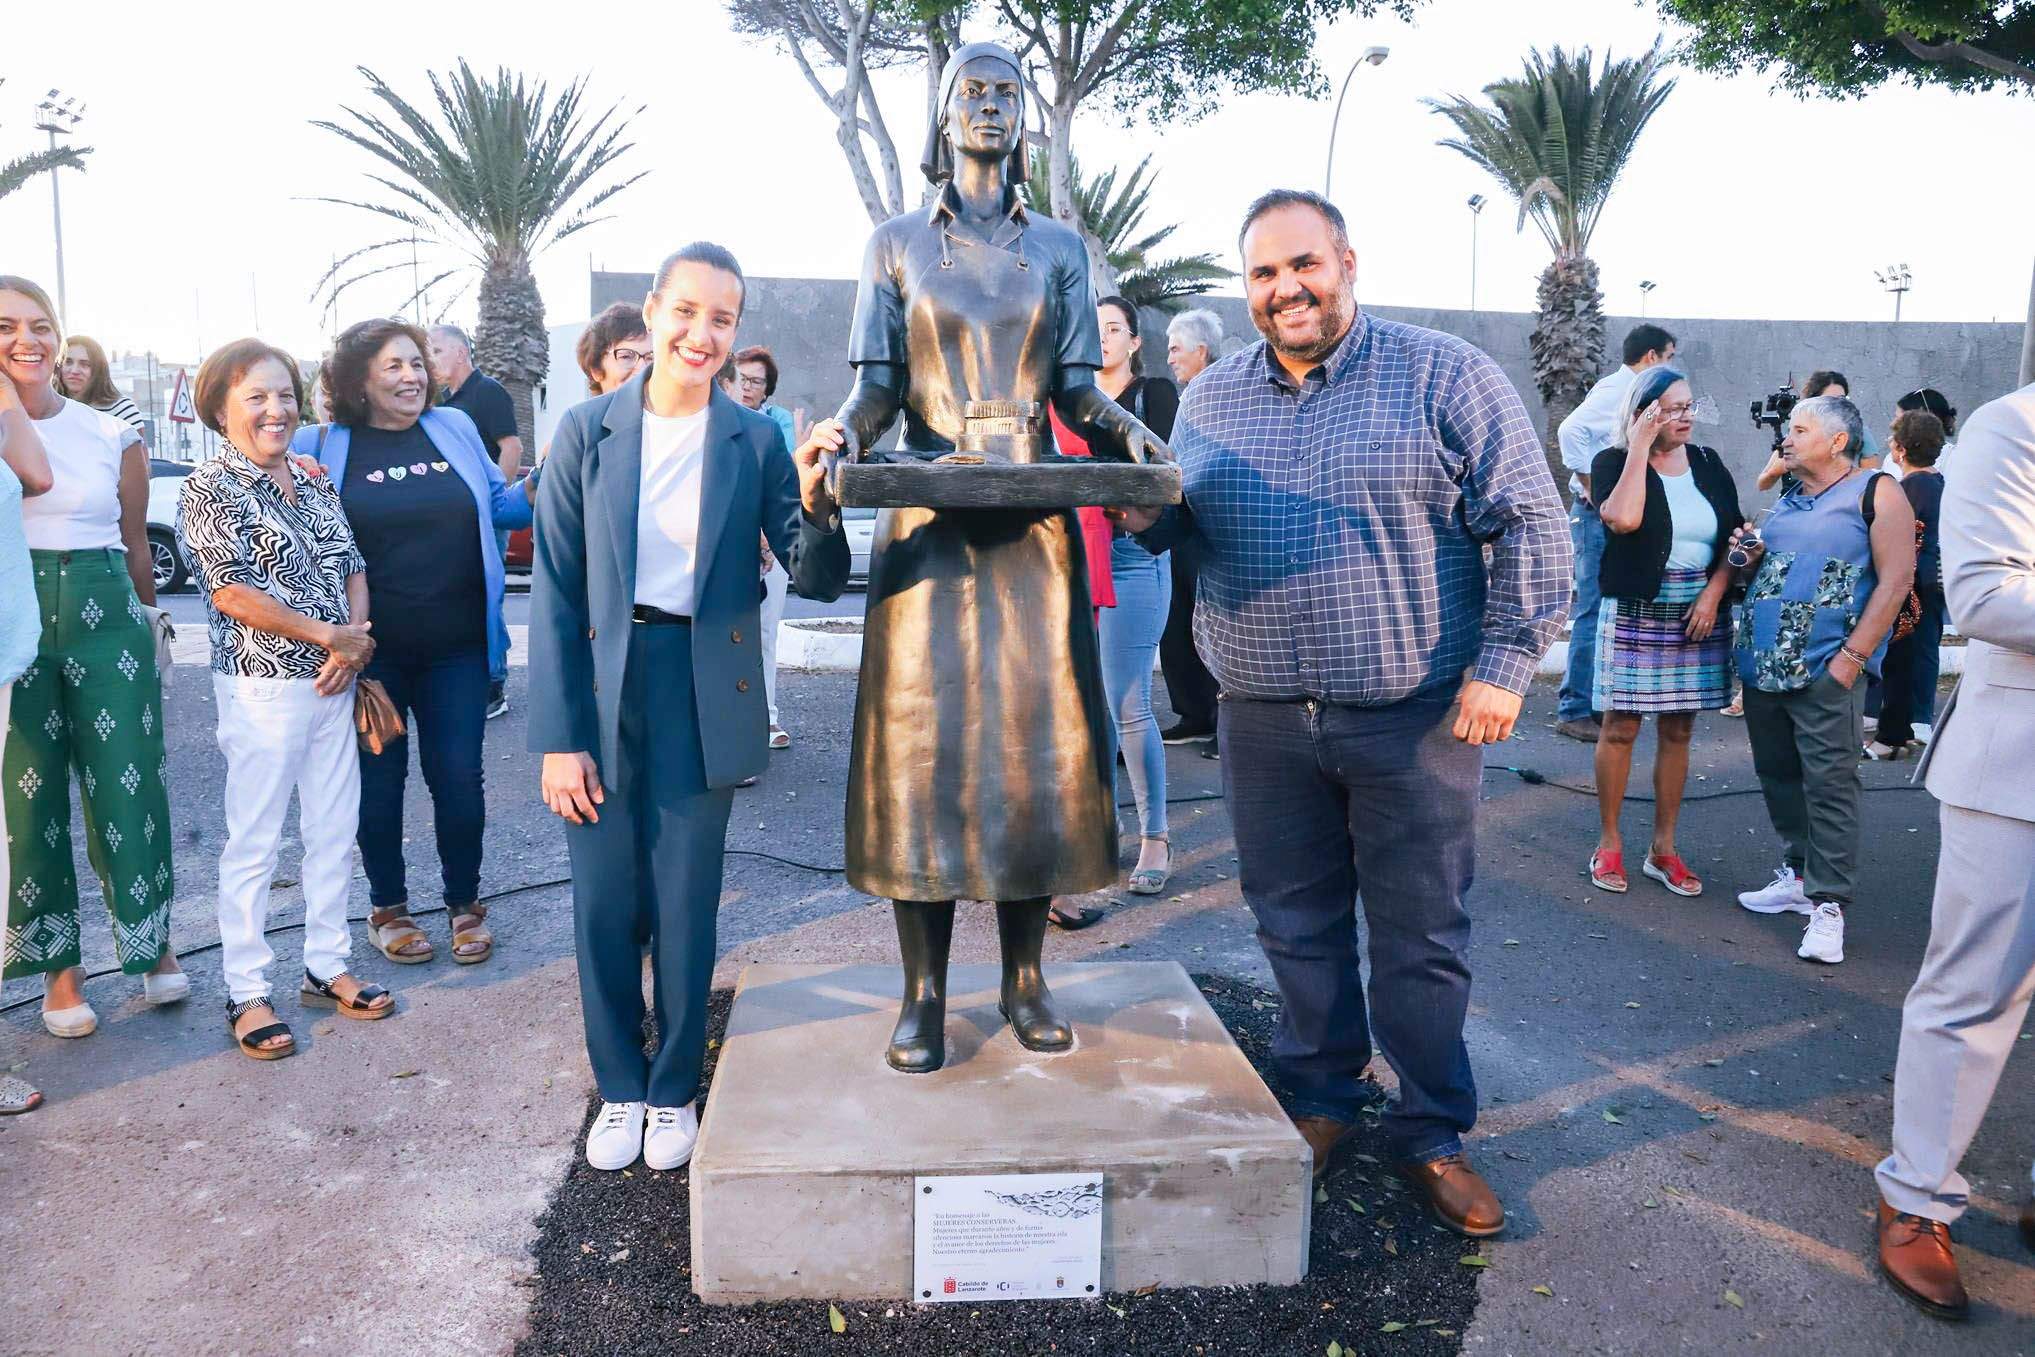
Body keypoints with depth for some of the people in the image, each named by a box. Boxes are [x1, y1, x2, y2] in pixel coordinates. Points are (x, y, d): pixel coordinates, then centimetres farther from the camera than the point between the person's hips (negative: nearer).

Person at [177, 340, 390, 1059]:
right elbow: (231, 592, -15)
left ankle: (326, 965, 26)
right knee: (254, 842, 2)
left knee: (334, 829, 13)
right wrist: (329, 636, -13)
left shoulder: (316, 484, 11)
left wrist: (356, 640, -7)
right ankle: (247, 993, 13)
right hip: (263, 685, -6)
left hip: (332, 682, 6)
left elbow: (353, 569, 11)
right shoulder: (208, 489, -8)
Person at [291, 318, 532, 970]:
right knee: (379, 775, 10)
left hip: (456, 646, 2)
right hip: (372, 649, -1)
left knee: (458, 776, 6)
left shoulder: (455, 428, 6)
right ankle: (386, 906, 28)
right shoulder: (320, 446, -2)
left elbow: (498, 506, 15)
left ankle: (465, 903, 24)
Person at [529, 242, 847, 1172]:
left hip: (705, 694, 0)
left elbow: (816, 581, -4)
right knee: (605, 905, 8)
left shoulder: (755, 441, -1)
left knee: (685, 909, 8)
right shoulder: (587, 432, -2)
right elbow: (554, 592, -2)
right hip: (603, 686, 1)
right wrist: (557, 736, -6)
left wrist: (815, 504, -25)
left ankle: (674, 1092, 29)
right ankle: (619, 1088, 30)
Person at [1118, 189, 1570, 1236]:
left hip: (1413, 717, -3)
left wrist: (1505, 663, -11)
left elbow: (1529, 523, -4)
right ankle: (1320, 1100, 31)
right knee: (1296, 925, 13)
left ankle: (1431, 1133, 22)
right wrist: (1146, 513, -4)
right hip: (1265, 720, 4)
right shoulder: (1209, 399, 10)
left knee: (1421, 935, 6)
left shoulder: (1444, 376, -2)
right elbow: (1174, 524, 20)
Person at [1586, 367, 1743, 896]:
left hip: (1699, 614, 4)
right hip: (1634, 614, -4)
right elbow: (1624, 518, -24)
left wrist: (1713, 592, -7)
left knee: (1678, 731, 8)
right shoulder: (1613, 462, -3)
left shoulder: (1708, 464, 9)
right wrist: (1640, 446, -17)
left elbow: (1735, 538, 8)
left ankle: (1663, 849, 17)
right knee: (1620, 728, 0)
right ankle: (1609, 843, 12)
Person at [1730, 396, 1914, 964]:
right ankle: (1798, 874, 25)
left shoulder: (1875, 492, -2)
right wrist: (1750, 558, 5)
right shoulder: (1786, 501, 18)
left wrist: (1852, 657, -15)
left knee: (1828, 783, -9)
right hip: (1762, 664, 7)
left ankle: (1827, 904, -6)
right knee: (1777, 776, 12)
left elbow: (1895, 580, -9)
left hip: (1826, 672, -7)